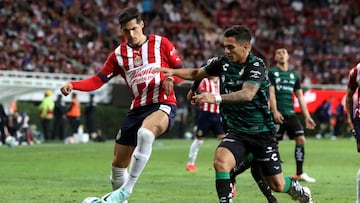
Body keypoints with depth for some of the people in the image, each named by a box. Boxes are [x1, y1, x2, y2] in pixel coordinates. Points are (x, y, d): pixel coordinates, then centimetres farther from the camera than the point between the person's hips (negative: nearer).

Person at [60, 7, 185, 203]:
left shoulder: (161, 44, 1)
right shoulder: (118, 54, 9)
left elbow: (181, 71, 5)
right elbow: (98, 80, 4)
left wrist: (171, 79, -18)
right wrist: (73, 85, -13)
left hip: (163, 105, -5)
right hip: (137, 109, 5)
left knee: (145, 133, -38)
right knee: (118, 163, 6)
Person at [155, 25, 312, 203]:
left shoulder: (256, 66, -18)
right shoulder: (223, 62, -1)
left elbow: (247, 94, -35)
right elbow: (196, 74, 16)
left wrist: (216, 98, -46)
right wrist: (173, 72, -1)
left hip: (261, 133, -4)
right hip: (235, 132, 4)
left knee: (277, 185, 6)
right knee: (220, 161, -28)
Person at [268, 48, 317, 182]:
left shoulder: (294, 75, 16)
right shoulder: (271, 73, 2)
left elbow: (300, 97, 17)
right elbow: (271, 93, -8)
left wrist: (307, 116, 12)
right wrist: (275, 112, -20)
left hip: (291, 114, 5)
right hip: (278, 114, -5)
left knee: (301, 139, -6)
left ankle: (300, 173, 0)